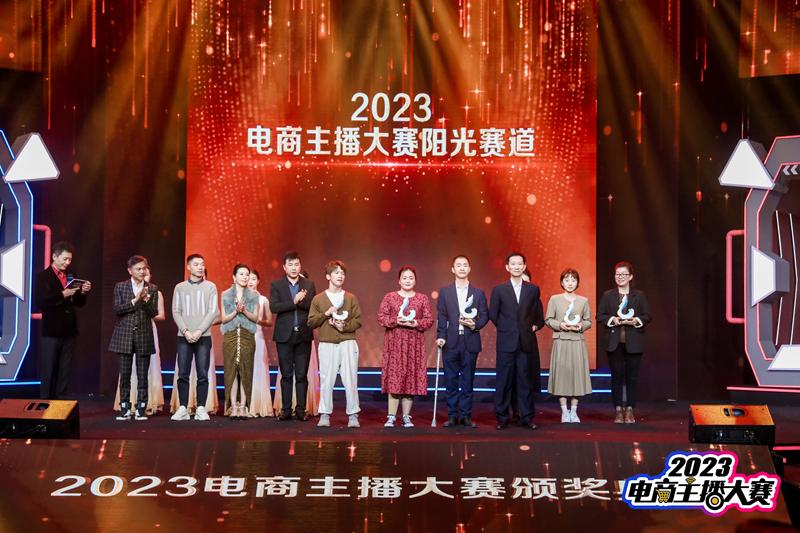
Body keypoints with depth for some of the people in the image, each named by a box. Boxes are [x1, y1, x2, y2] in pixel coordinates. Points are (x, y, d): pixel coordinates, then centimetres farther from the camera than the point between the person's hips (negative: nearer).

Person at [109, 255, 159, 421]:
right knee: (124, 375, 2)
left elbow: (154, 312, -1)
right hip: (124, 336, 0)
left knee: (142, 375, 2)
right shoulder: (120, 287, 5)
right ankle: (125, 408, 9)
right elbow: (117, 309, -5)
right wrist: (135, 300, -13)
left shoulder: (152, 289, 6)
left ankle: (141, 409, 7)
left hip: (144, 336, 0)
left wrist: (145, 299, -18)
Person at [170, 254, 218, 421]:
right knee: (183, 374, -1)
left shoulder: (210, 287, 6)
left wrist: (199, 331, -11)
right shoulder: (180, 287, 10)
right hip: (184, 337, 1)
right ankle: (183, 409, 3)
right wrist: (186, 331, -10)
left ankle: (201, 409, 0)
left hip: (203, 337, -1)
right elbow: (176, 312, 4)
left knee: (202, 374, -3)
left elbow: (212, 312, -1)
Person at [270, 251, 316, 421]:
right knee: (286, 375, 3)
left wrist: (301, 300, -17)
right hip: (284, 335, -1)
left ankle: (301, 410, 5)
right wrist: (294, 301, -17)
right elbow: (273, 307, -9)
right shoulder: (276, 285, 5)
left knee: (302, 375, 1)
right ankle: (286, 410, 8)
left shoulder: (309, 285, 9)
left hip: (303, 335, 1)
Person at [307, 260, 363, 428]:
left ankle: (353, 415, 1)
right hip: (327, 344, 0)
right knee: (326, 380, -3)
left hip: (347, 343, 0)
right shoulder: (318, 299, 10)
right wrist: (326, 314, -7)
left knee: (350, 379, -4)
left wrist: (345, 326, -12)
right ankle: (325, 415, 4)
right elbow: (311, 322, 6)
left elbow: (358, 321, 5)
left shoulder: (351, 298, 11)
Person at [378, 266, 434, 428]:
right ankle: (391, 417, -1)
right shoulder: (390, 297, 7)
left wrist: (416, 323, -13)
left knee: (411, 378, 0)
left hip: (415, 343, 1)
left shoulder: (423, 299, 10)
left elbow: (429, 320, 5)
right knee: (394, 378, -5)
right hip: (394, 342, -1)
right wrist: (396, 321, -14)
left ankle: (406, 417, 8)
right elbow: (381, 317, 1)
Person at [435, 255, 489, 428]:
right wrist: (440, 336, -8)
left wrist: (475, 325, -12)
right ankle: (452, 416, 8)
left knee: (467, 380, 3)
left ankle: (466, 415, 9)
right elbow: (441, 316, 3)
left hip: (470, 341, 0)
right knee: (451, 381, 2)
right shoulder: (445, 291, 9)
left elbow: (485, 315, 7)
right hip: (451, 342, 0)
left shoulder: (478, 293, 10)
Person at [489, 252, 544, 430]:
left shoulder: (533, 289, 8)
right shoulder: (499, 290, 4)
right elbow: (493, 315, 8)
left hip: (527, 342, 1)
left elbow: (539, 315, 15)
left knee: (526, 381, 4)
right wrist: (506, 329, 5)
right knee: (504, 381, 1)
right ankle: (502, 418, 8)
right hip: (506, 342, -1)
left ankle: (527, 417, 10)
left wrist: (535, 326, 3)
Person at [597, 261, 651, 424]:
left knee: (632, 376, 1)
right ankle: (618, 410, 7)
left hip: (634, 342, 0)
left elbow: (647, 315, 5)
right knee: (617, 375, 1)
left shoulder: (639, 295, 7)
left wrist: (636, 320, -13)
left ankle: (629, 410, 8)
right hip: (614, 342, 0)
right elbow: (600, 316, 6)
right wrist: (612, 319, -12)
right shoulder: (608, 295, 8)